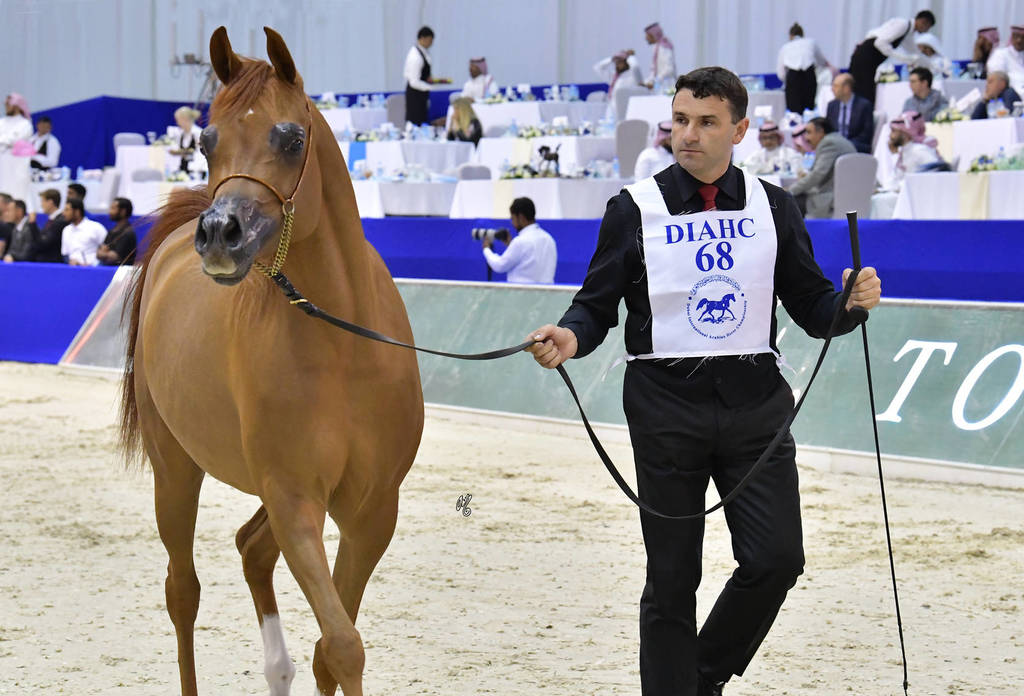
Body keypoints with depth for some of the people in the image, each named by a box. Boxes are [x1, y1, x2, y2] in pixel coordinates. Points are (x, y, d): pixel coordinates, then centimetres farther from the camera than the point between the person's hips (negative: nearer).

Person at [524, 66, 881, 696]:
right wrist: (570, 337, -18)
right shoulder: (635, 209, 2)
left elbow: (810, 307, 9)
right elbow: (599, 306, 3)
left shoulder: (773, 207, 7)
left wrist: (852, 302, -12)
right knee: (672, 576, 3)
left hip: (756, 405, 2)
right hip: (666, 407, -2)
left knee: (777, 558, -7)